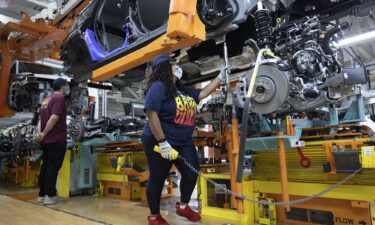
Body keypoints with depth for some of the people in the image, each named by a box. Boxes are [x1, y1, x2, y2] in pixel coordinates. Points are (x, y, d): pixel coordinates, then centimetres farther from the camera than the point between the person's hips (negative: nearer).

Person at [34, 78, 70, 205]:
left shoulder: (46, 100, 21)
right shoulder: (59, 98, -9)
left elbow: (41, 119, 16)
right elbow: (54, 118, -20)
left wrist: (39, 133, 3)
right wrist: (43, 134, -13)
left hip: (47, 139, 9)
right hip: (57, 139, -9)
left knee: (46, 166, 11)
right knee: (53, 167, -5)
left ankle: (42, 195, 16)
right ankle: (50, 196, -3)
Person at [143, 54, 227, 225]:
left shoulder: (183, 90, 12)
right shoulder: (158, 87, -15)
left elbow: (203, 93, 20)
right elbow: (151, 114, -23)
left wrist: (221, 76, 18)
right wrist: (162, 142, -26)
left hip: (184, 143, 8)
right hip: (161, 143, -8)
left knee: (192, 173, 9)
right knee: (157, 179, 6)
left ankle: (183, 207, 33)